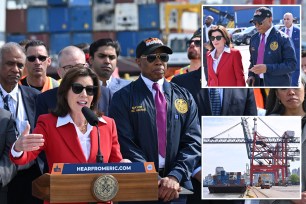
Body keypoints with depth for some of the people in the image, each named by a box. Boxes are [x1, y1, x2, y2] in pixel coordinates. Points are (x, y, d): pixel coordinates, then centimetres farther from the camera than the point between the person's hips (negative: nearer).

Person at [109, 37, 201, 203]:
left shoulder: (184, 97, 9)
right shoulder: (123, 98, 0)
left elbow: (193, 142, 0)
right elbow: (126, 146, -9)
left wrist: (174, 177, -15)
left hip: (178, 188, 3)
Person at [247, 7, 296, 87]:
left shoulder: (283, 39, -9)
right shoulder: (254, 38, 10)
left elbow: (291, 64, -14)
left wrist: (267, 68, -24)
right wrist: (251, 75, 0)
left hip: (277, 84, -5)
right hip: (258, 84, 5)